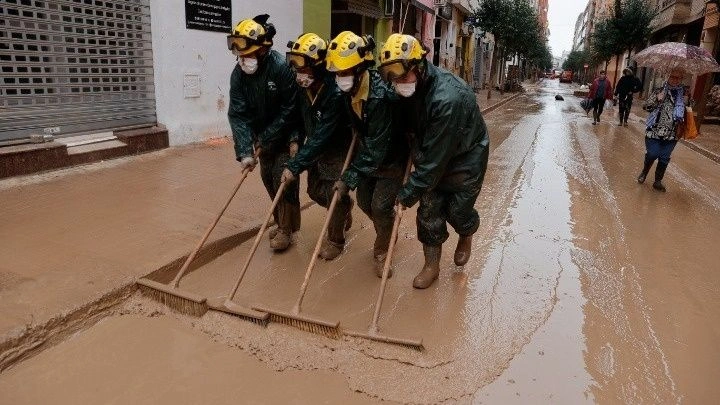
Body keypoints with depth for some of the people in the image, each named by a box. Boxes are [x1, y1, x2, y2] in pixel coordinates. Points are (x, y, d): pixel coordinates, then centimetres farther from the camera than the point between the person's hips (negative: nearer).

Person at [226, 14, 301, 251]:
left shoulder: (282, 69, -26)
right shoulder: (238, 74, -11)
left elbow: (289, 111, -22)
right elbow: (238, 115, -15)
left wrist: (266, 140, -18)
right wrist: (244, 152, -24)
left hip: (286, 136, -5)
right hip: (263, 138, 6)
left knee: (283, 179, -6)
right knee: (268, 179, 12)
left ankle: (286, 229, 9)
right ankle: (282, 223, 29)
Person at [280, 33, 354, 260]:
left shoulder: (335, 93, -32)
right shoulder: (303, 89, -10)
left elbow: (321, 137, -33)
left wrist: (295, 166, -33)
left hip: (338, 150, -7)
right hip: (316, 149, 7)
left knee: (334, 195, -2)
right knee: (315, 191, 14)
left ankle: (335, 239, 21)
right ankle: (345, 207, 44)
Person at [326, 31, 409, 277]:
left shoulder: (381, 97, -35)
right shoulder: (349, 90, -11)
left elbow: (376, 149, -32)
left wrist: (349, 179, -29)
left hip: (393, 158, -7)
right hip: (370, 155, 7)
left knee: (380, 206, -9)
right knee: (364, 201, 11)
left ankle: (382, 251, 17)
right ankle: (387, 234, 40)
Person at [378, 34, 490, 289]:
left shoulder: (448, 98, -38)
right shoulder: (411, 88, -15)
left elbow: (436, 156, -34)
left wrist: (409, 193, -29)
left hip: (466, 158, -6)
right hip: (433, 156, 6)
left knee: (457, 210, 3)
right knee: (429, 211, 3)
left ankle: (466, 236, 40)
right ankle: (431, 265, 20)